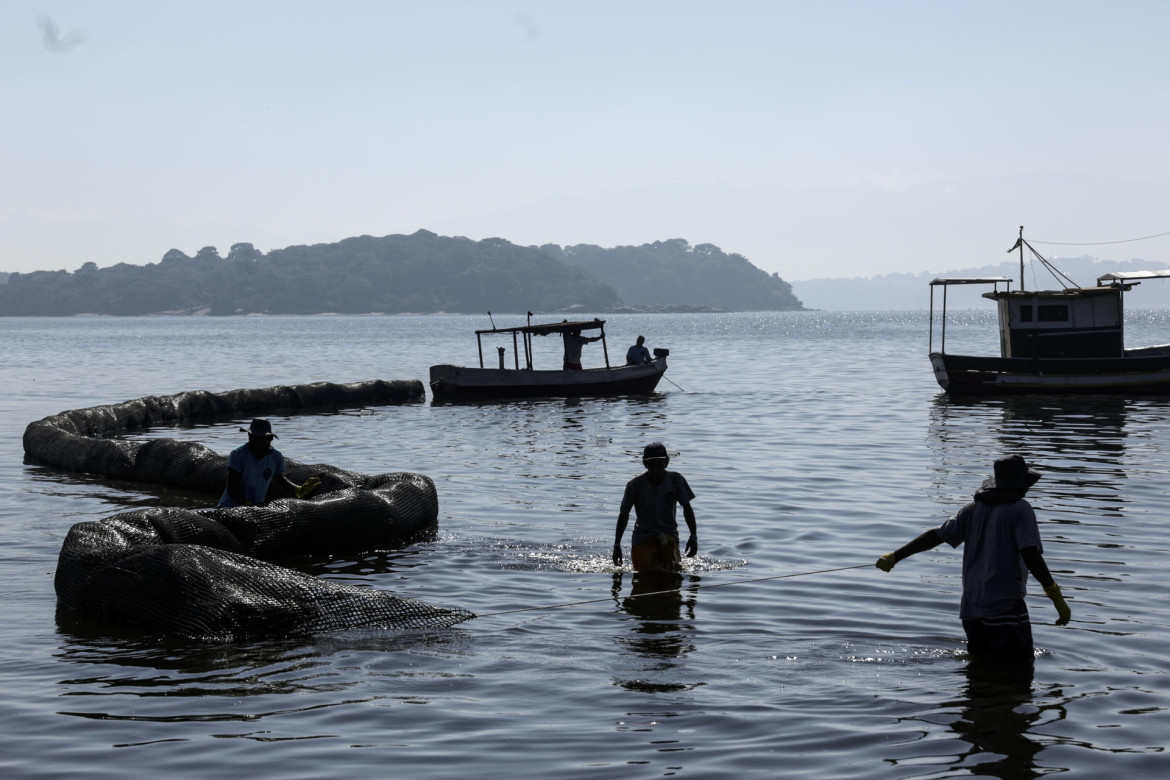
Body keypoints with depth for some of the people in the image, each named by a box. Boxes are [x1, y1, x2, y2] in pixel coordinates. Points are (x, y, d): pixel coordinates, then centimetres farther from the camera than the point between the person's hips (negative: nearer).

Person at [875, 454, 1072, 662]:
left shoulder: (975, 508, 10)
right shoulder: (1021, 510, -8)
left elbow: (936, 535, 10)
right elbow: (1030, 554, -20)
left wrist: (895, 556, 16)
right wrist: (1056, 596, -21)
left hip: (971, 604, 7)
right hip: (1005, 605, -7)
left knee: (979, 658, 19)